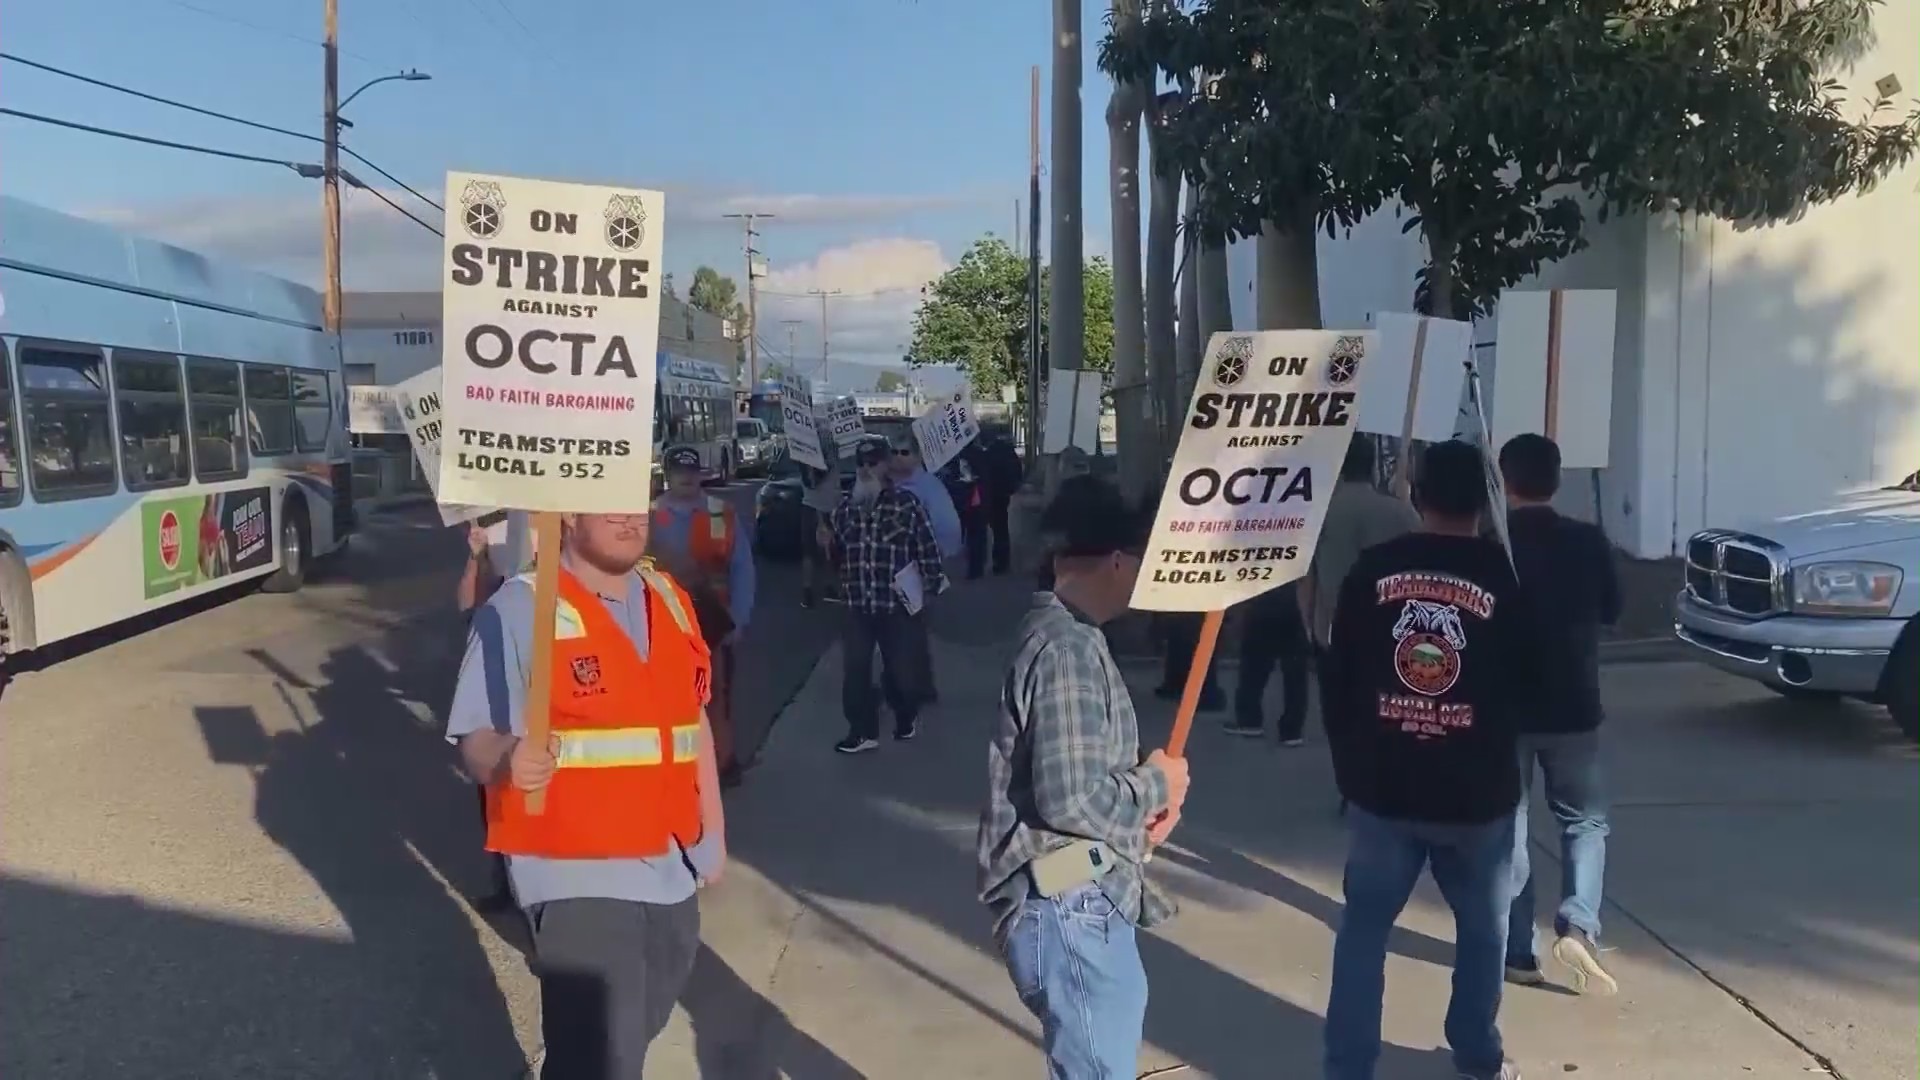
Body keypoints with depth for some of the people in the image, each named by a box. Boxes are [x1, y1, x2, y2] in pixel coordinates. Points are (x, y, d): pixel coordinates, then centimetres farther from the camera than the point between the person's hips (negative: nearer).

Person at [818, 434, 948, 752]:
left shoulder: (906, 503, -9)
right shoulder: (846, 507, 8)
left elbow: (928, 547, -7)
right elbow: (839, 556, 17)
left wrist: (932, 583, -9)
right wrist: (828, 544, -3)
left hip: (898, 604, -4)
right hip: (857, 605, 4)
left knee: (902, 667, 10)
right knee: (856, 669, 4)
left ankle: (906, 717, 35)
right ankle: (862, 731, 14)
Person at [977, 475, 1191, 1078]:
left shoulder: (1068, 637, 12)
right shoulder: (1068, 650, -20)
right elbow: (1071, 798, -26)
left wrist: (1140, 811, 4)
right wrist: (1155, 784, -10)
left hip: (1086, 904, 10)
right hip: (1069, 909, -10)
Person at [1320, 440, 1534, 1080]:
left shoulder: (1373, 569, -4)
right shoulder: (1503, 576, -7)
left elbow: (1338, 678, 0)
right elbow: (1525, 682, 4)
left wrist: (1349, 764, 12)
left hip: (1382, 786, 1)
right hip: (1476, 791, 0)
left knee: (1364, 926, 11)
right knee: (1483, 928, 19)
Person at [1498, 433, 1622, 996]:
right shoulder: (1589, 541, -5)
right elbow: (1611, 611, 9)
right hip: (1572, 707, 1)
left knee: (1506, 827, 9)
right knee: (1585, 821, 16)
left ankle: (1518, 953, 11)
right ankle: (1577, 924, -3)